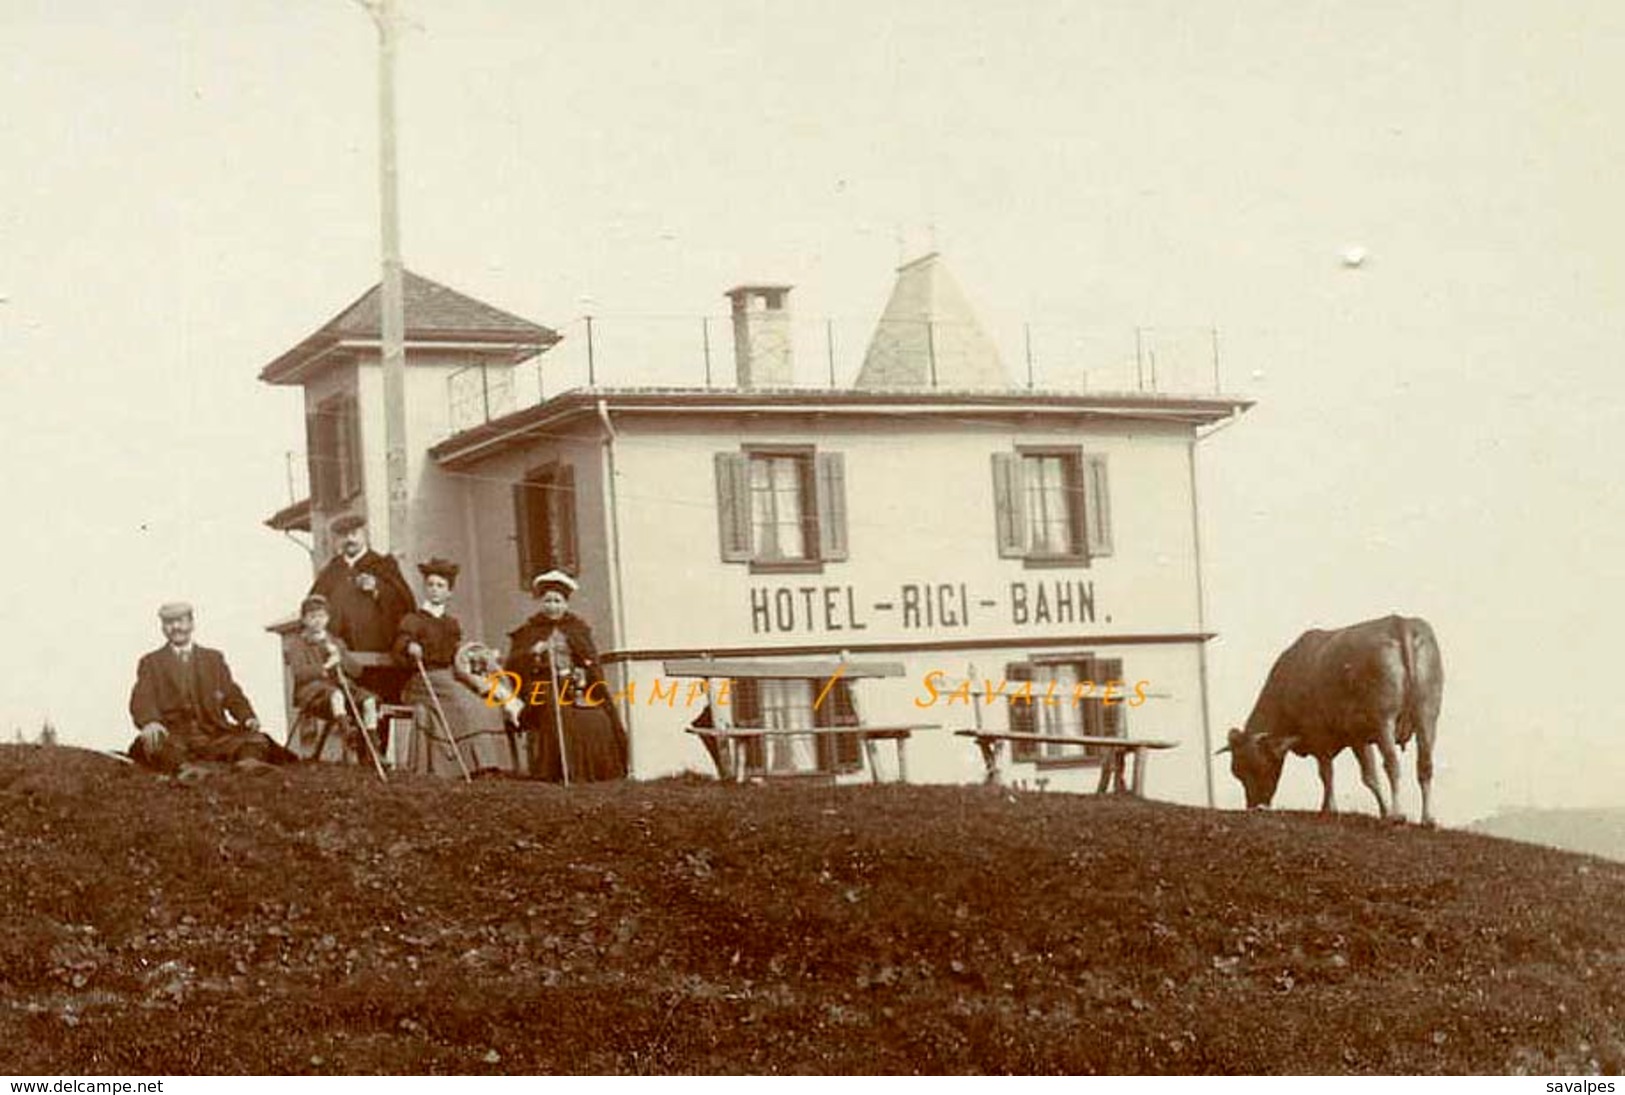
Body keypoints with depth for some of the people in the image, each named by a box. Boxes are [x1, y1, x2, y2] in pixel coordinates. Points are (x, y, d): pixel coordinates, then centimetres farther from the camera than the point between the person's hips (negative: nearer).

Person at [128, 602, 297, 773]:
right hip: (173, 735, -2)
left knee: (257, 740, -25)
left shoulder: (214, 658, 24)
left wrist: (248, 717, -8)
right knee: (156, 744, -38)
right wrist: (150, 722, -24)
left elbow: (232, 695, 16)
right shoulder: (151, 662, 16)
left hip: (214, 735, 3)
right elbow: (141, 700, 0)